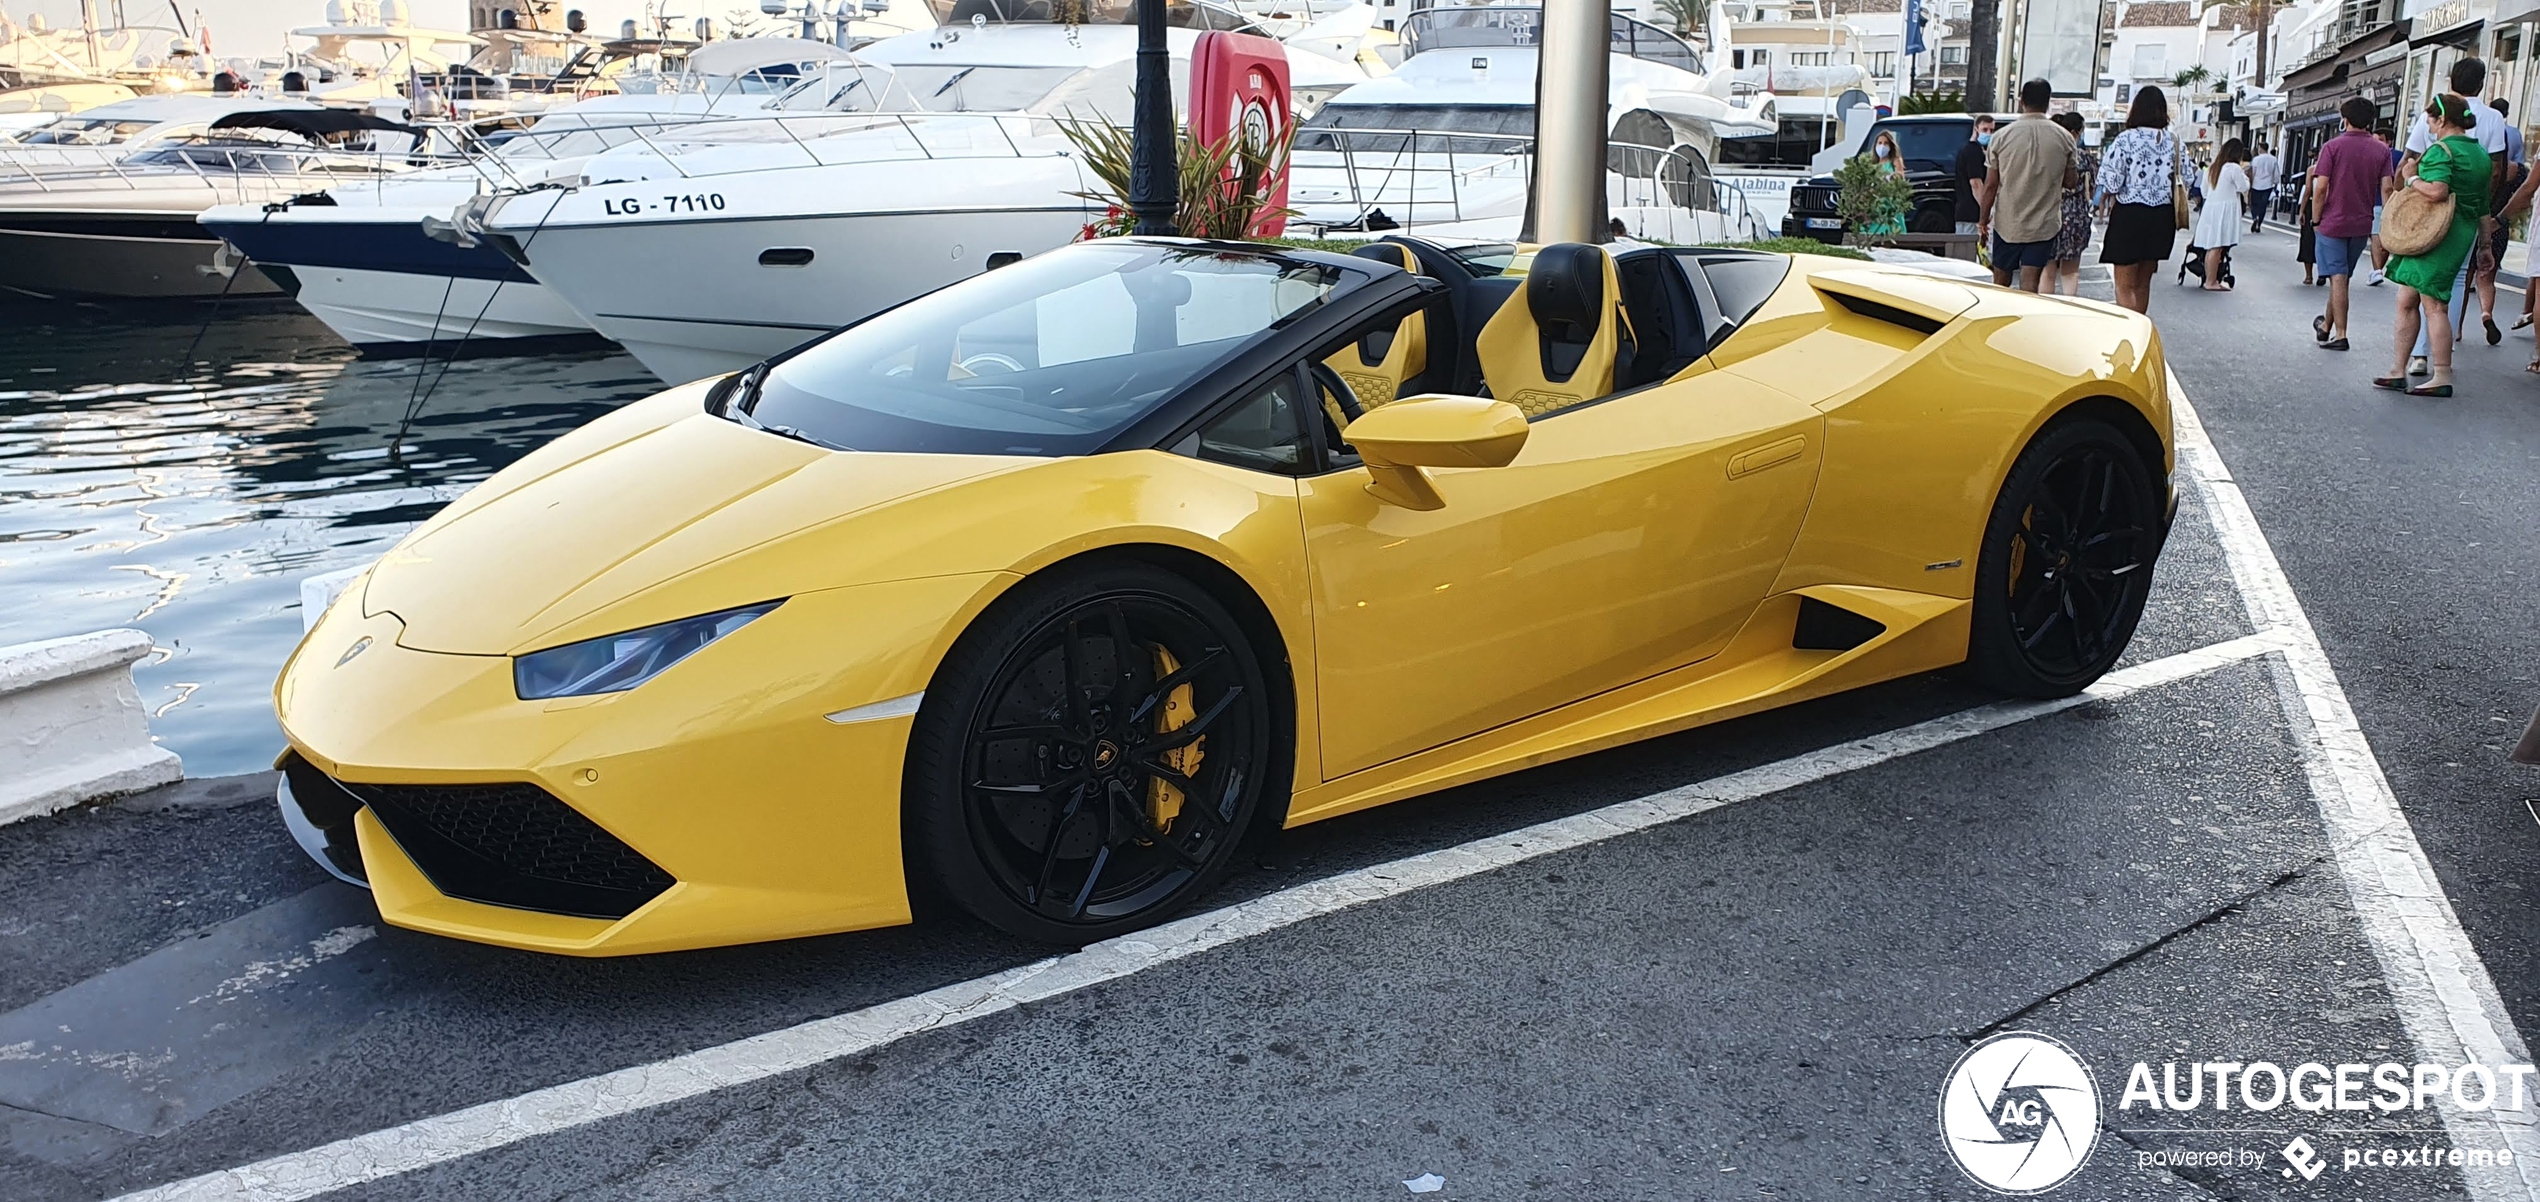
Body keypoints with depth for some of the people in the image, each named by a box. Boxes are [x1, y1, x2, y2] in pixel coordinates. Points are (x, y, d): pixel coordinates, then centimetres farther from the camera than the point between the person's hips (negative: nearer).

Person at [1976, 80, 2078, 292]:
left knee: (2001, 282, 13)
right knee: (2030, 283, -3)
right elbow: (2070, 181, 3)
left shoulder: (2002, 136, -6)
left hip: (2007, 223, 0)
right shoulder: (2064, 138, -4)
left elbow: (1991, 185, -5)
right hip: (2044, 224, 0)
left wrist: (1983, 219, 5)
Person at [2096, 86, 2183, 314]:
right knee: (2143, 283, 18)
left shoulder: (2126, 139, -12)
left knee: (2125, 286, 0)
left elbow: (2113, 181, -11)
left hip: (2130, 213, -5)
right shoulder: (2173, 141, 2)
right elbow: (2180, 181, 2)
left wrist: (2103, 200, 8)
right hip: (2160, 216, 5)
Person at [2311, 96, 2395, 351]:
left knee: (2338, 277, -3)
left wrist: (2316, 218, -3)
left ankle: (2340, 334, -5)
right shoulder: (2381, 150, 1)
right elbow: (2386, 188, -3)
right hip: (2363, 224, 4)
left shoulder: (2333, 146, -9)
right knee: (2343, 277, 16)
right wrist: (2386, 224, 5)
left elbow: (2320, 188, -14)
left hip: (2333, 222, -4)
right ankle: (2327, 326, 30)